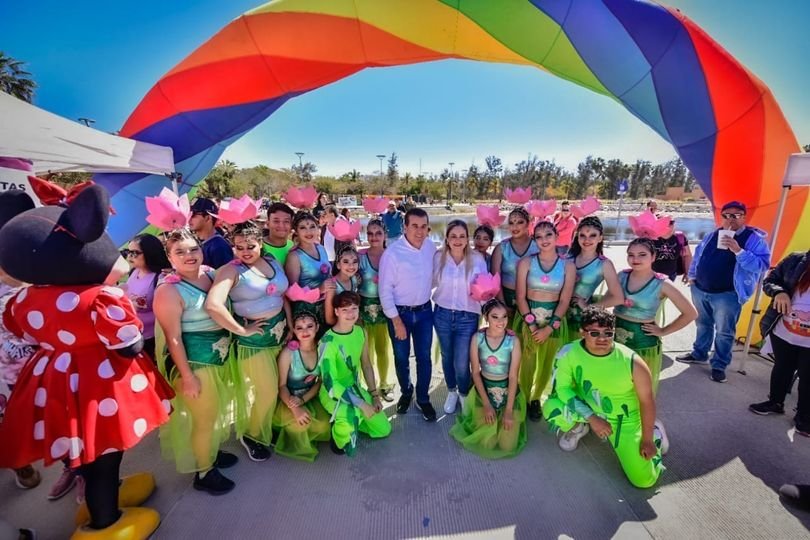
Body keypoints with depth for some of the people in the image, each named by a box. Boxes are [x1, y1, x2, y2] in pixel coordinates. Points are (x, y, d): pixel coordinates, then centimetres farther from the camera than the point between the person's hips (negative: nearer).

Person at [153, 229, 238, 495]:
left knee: (219, 411, 22)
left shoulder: (211, 273, 0)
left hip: (221, 357, 7)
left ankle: (212, 452, 47)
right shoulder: (169, 290, -19)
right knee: (205, 418, 7)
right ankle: (204, 473, 30)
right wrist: (187, 376, -18)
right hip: (194, 362, -7)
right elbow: (173, 338, -19)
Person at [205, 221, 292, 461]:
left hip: (280, 333, 6)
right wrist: (241, 330, -23)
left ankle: (270, 428, 46)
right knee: (268, 392, 5)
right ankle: (252, 436, 34)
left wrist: (291, 325, 3)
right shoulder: (231, 270, -16)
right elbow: (212, 305, -30)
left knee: (281, 387, 19)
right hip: (255, 339, -6)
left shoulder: (273, 262, 3)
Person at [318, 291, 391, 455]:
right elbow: (330, 383, -28)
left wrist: (375, 395, 3)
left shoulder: (360, 332, -6)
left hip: (354, 388, 6)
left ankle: (349, 420, 26)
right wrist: (362, 405, -29)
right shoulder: (328, 342, -27)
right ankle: (339, 438, -3)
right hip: (332, 393, -6)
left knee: (383, 429, 6)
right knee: (354, 414, -37)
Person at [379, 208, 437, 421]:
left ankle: (423, 399, 34)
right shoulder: (392, 253, -19)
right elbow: (385, 290, -16)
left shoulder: (431, 247, -5)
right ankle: (406, 392, 43)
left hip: (425, 311, 3)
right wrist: (396, 320, -14)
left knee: (424, 357, 13)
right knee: (401, 358, 16)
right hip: (400, 312, -3)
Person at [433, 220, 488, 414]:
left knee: (461, 364, 2)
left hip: (467, 318, -2)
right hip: (442, 315, 2)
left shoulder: (477, 259, -11)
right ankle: (451, 392, 47)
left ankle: (464, 395, 36)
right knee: (447, 357, 19)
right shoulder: (438, 257, -7)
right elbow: (431, 283, 5)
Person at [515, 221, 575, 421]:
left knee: (546, 364, 11)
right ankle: (523, 399, 26)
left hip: (554, 320, 1)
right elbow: (520, 296, -6)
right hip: (527, 317, -1)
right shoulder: (526, 263, -3)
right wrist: (531, 324, -13)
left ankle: (535, 399, 34)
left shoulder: (568, 266, -1)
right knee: (526, 362, 4)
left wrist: (549, 327, -11)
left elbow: (564, 301, -3)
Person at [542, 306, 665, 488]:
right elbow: (562, 388, -18)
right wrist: (591, 417, -25)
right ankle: (579, 428, 11)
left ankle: (653, 434, 27)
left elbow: (647, 401, -13)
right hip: (587, 411, 1)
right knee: (551, 408, -27)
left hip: (624, 421, -1)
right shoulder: (569, 352, -24)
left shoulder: (632, 361, -26)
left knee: (644, 480, -5)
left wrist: (647, 440, -6)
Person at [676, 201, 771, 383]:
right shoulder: (712, 235, 6)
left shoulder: (754, 238, -8)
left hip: (727, 295, -5)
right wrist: (692, 276, 13)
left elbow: (762, 264, -19)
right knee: (703, 324, 19)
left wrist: (738, 251, -30)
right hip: (700, 289, 5)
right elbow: (698, 255, 17)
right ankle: (699, 354, 35)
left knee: (724, 331, 5)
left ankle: (719, 365, 19)